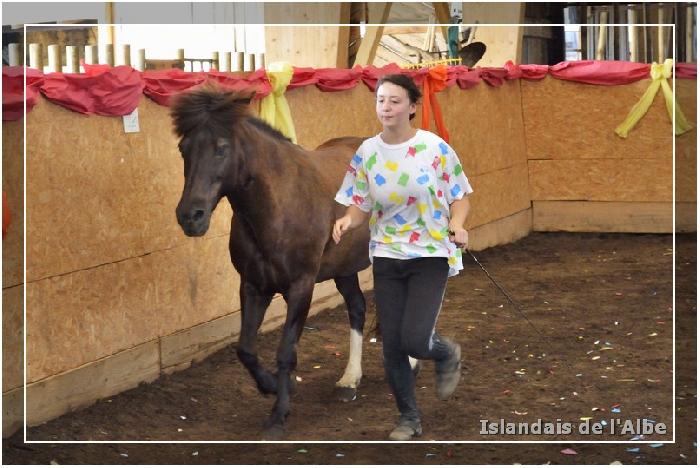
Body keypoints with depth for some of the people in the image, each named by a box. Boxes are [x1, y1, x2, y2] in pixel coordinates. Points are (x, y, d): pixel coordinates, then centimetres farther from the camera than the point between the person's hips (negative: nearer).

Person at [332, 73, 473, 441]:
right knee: (392, 345, 4)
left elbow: (460, 196, 0)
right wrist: (348, 220, -16)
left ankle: (447, 355, 23)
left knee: (414, 339, -15)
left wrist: (456, 224, -20)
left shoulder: (435, 148, -9)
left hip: (431, 255, -3)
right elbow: (360, 206, 6)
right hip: (386, 257, 3)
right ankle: (409, 418, 25)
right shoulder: (367, 153, 0)